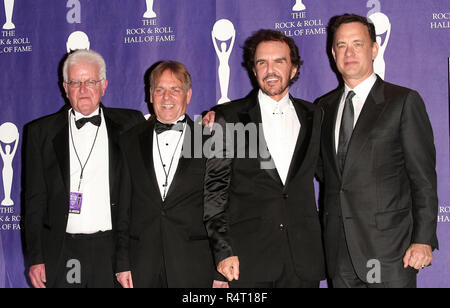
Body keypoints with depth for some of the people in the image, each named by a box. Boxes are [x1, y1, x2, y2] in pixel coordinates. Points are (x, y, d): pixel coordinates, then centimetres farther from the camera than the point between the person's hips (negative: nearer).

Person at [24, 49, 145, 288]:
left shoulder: (129, 124, 7)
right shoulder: (41, 131, 7)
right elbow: (34, 199, 5)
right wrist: (36, 258, 0)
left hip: (113, 250, 0)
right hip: (60, 256, 0)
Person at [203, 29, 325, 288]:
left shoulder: (313, 116, 12)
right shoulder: (229, 117, 3)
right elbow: (214, 189, 0)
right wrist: (223, 251, -6)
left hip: (303, 256, 3)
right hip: (248, 257, -2)